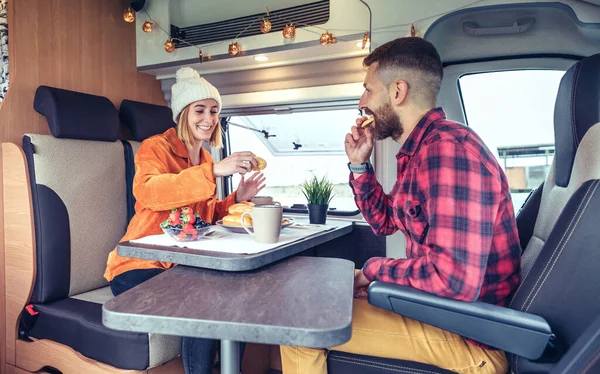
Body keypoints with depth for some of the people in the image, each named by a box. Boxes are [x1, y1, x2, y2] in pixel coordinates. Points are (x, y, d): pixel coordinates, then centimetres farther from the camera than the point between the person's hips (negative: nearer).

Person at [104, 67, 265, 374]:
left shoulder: (206, 158, 12)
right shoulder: (156, 147, -9)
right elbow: (148, 193, -31)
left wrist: (237, 198, 0)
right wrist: (214, 171, -38)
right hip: (140, 267, -6)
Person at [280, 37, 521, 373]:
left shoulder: (448, 147, -25)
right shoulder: (421, 149, 7)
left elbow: (454, 280, -33)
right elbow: (384, 222, 18)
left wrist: (374, 269, -16)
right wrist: (359, 165, 5)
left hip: (468, 334, -10)